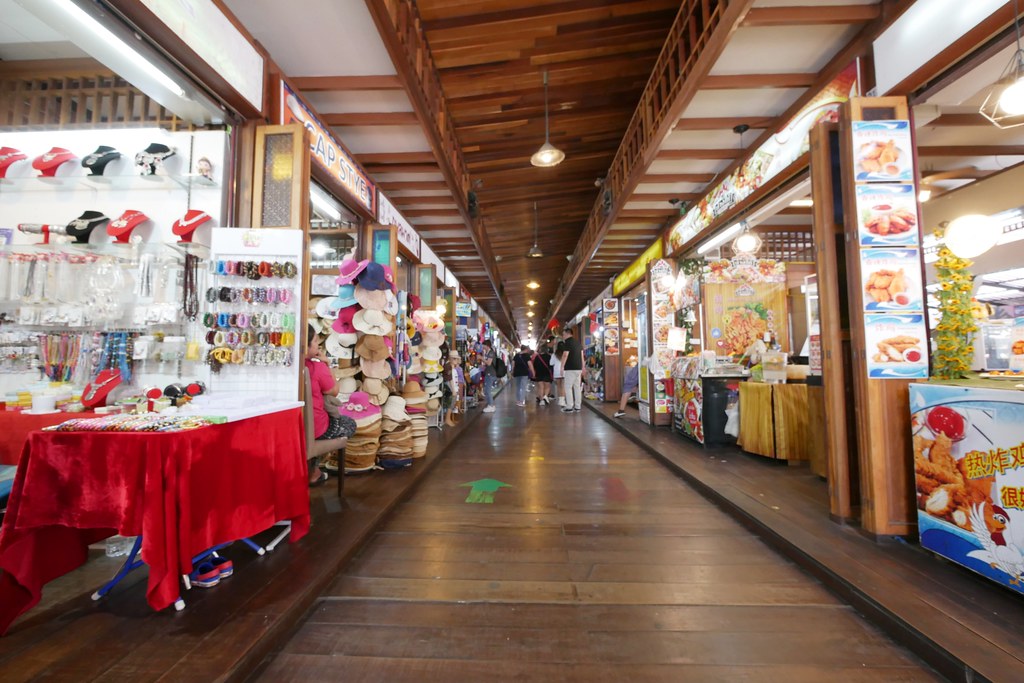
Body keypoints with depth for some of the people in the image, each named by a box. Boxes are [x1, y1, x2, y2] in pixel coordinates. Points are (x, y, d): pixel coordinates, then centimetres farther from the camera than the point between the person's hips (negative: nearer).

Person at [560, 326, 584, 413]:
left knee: (568, 387, -2)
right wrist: (582, 367, 21)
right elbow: (582, 355, 18)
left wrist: (562, 367, -13)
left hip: (570, 368, -8)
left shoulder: (567, 342, -9)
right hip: (578, 368, 8)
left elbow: (565, 355, -16)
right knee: (577, 387, 9)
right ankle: (577, 407, 12)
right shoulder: (578, 341, 16)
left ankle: (569, 407, -2)